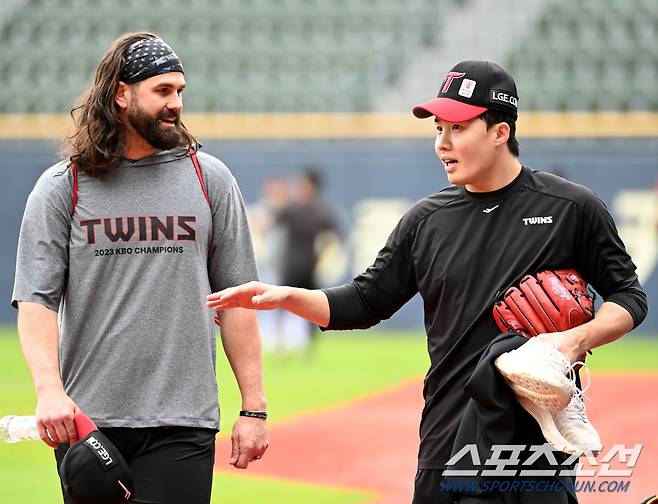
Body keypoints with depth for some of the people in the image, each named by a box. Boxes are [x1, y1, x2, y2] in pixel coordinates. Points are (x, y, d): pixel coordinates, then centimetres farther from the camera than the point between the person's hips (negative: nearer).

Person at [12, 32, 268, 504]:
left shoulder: (209, 178, 9)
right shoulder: (62, 187, 4)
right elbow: (36, 300, -3)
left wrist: (254, 407, 3)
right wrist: (50, 391, -20)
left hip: (182, 427, 0)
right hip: (85, 421, 0)